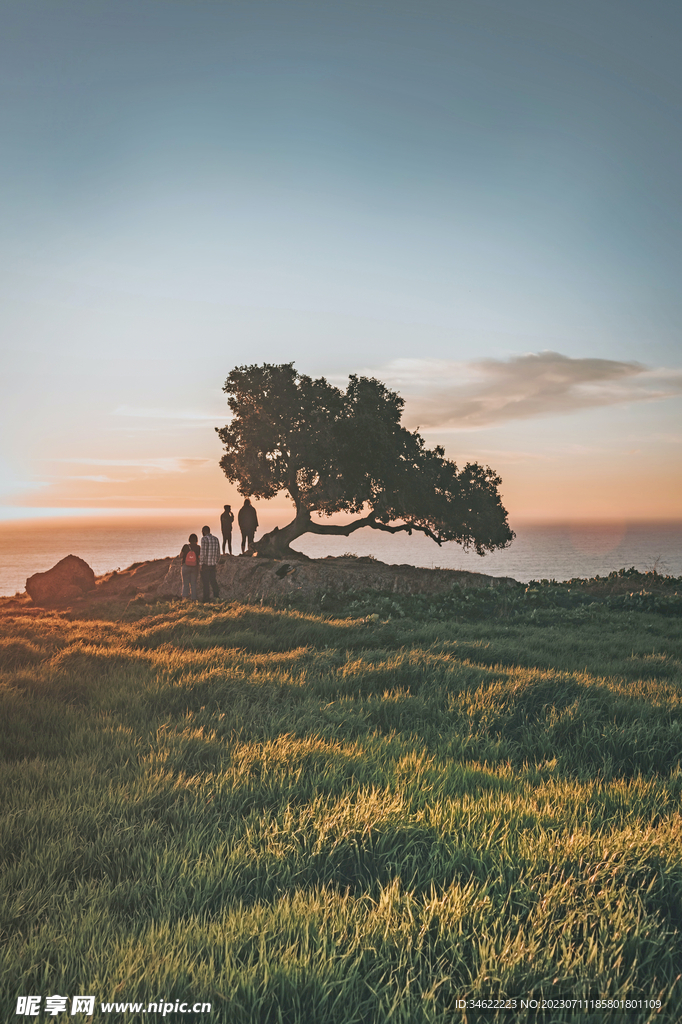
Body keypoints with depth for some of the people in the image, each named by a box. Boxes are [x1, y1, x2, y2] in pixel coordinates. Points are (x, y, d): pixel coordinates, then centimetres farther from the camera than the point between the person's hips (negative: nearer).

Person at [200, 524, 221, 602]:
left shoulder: (204, 539, -11)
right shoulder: (216, 539, 10)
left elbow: (203, 552, -15)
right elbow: (218, 553, 12)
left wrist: (201, 563, -10)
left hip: (206, 563, -6)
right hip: (213, 563, 6)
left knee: (205, 580, 1)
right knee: (212, 579, 16)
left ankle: (206, 597, 3)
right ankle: (216, 593, 8)